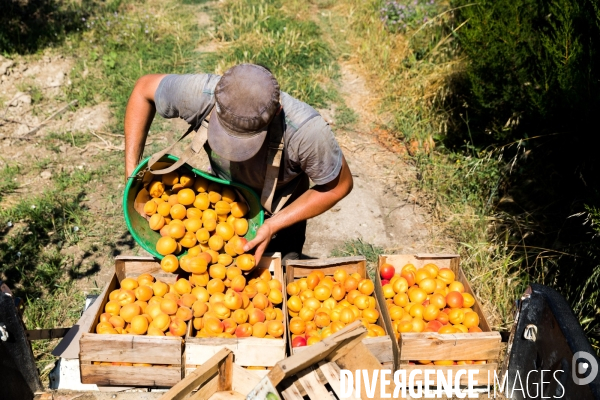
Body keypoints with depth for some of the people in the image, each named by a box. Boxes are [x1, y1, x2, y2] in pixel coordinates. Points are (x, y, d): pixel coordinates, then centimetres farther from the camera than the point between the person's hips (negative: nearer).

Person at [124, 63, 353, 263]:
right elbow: (144, 89, -13)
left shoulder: (306, 130, -39)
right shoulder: (202, 94, -34)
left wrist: (273, 226, -28)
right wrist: (132, 174, -17)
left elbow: (338, 186, -21)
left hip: (280, 217, -2)